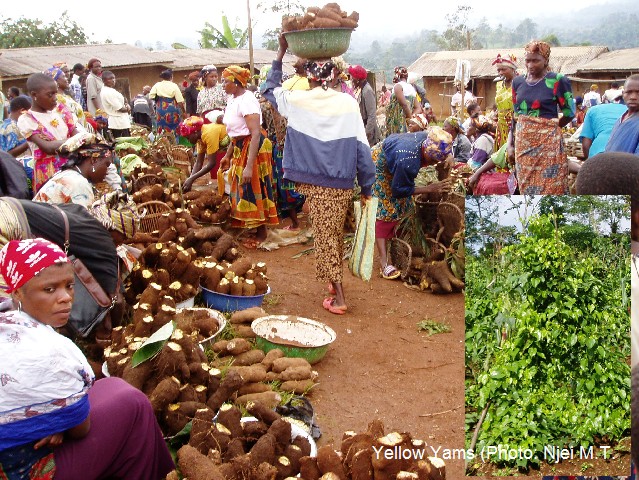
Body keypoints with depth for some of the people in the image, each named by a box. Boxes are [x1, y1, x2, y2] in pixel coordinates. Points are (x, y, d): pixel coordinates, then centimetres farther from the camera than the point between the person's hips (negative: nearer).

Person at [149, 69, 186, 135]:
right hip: (172, 110, -2)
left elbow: (151, 96, -6)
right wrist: (184, 111, 1)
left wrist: (158, 99, 12)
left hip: (161, 110, 3)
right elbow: (180, 101, -8)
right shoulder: (174, 86, -4)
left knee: (162, 131, 6)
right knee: (174, 129, 4)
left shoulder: (157, 85, 2)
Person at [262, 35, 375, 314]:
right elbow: (362, 148, -3)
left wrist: (282, 51, 19)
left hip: (314, 183, -1)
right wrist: (366, 186, 6)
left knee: (325, 237, 5)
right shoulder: (348, 103, -4)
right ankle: (335, 284, 33)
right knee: (335, 234, 18)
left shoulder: (296, 100, -3)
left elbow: (270, 89, 19)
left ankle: (338, 298, 6)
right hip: (343, 183, 2)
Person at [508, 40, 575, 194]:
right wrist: (510, 145, 8)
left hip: (548, 142, -5)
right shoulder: (518, 82, 9)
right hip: (523, 143, 5)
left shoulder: (557, 81, -5)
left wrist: (549, 128, 9)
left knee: (550, 189, -2)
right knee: (527, 189, 9)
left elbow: (569, 112, -1)